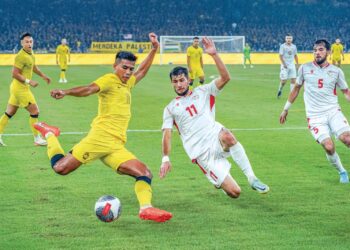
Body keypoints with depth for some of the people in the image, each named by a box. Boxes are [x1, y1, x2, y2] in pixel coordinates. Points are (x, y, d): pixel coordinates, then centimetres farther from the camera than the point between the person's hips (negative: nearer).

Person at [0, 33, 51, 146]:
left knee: (9, 113, 13)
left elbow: (33, 66, 29)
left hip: (17, 88, 9)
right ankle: (37, 139, 5)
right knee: (34, 111, -3)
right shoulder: (21, 56, -21)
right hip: (21, 88, -9)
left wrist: (43, 75, 27)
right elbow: (15, 74, -23)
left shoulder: (31, 53, 8)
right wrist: (29, 81, -25)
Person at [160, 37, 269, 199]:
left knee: (227, 137, -41)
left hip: (215, 139, 1)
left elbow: (225, 78, -1)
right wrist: (166, 159, -9)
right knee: (234, 192, -14)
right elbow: (167, 134, 5)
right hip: (201, 153, -1)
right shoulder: (170, 108, 13)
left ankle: (251, 178, -28)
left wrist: (214, 55, -12)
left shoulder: (202, 92, 13)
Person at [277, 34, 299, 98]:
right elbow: (281, 56, -10)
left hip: (292, 65, 5)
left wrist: (297, 64, 12)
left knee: (293, 79, -4)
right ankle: (280, 90, 20)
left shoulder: (294, 46, 9)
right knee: (284, 80, -7)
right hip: (285, 65, -4)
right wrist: (284, 64, -20)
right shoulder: (282, 46, -6)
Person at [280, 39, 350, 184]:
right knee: (328, 146, -18)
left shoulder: (336, 71, 6)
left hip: (333, 111, 1)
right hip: (315, 116, -1)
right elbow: (296, 89, 18)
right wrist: (286, 109, 23)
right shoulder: (305, 68, 6)